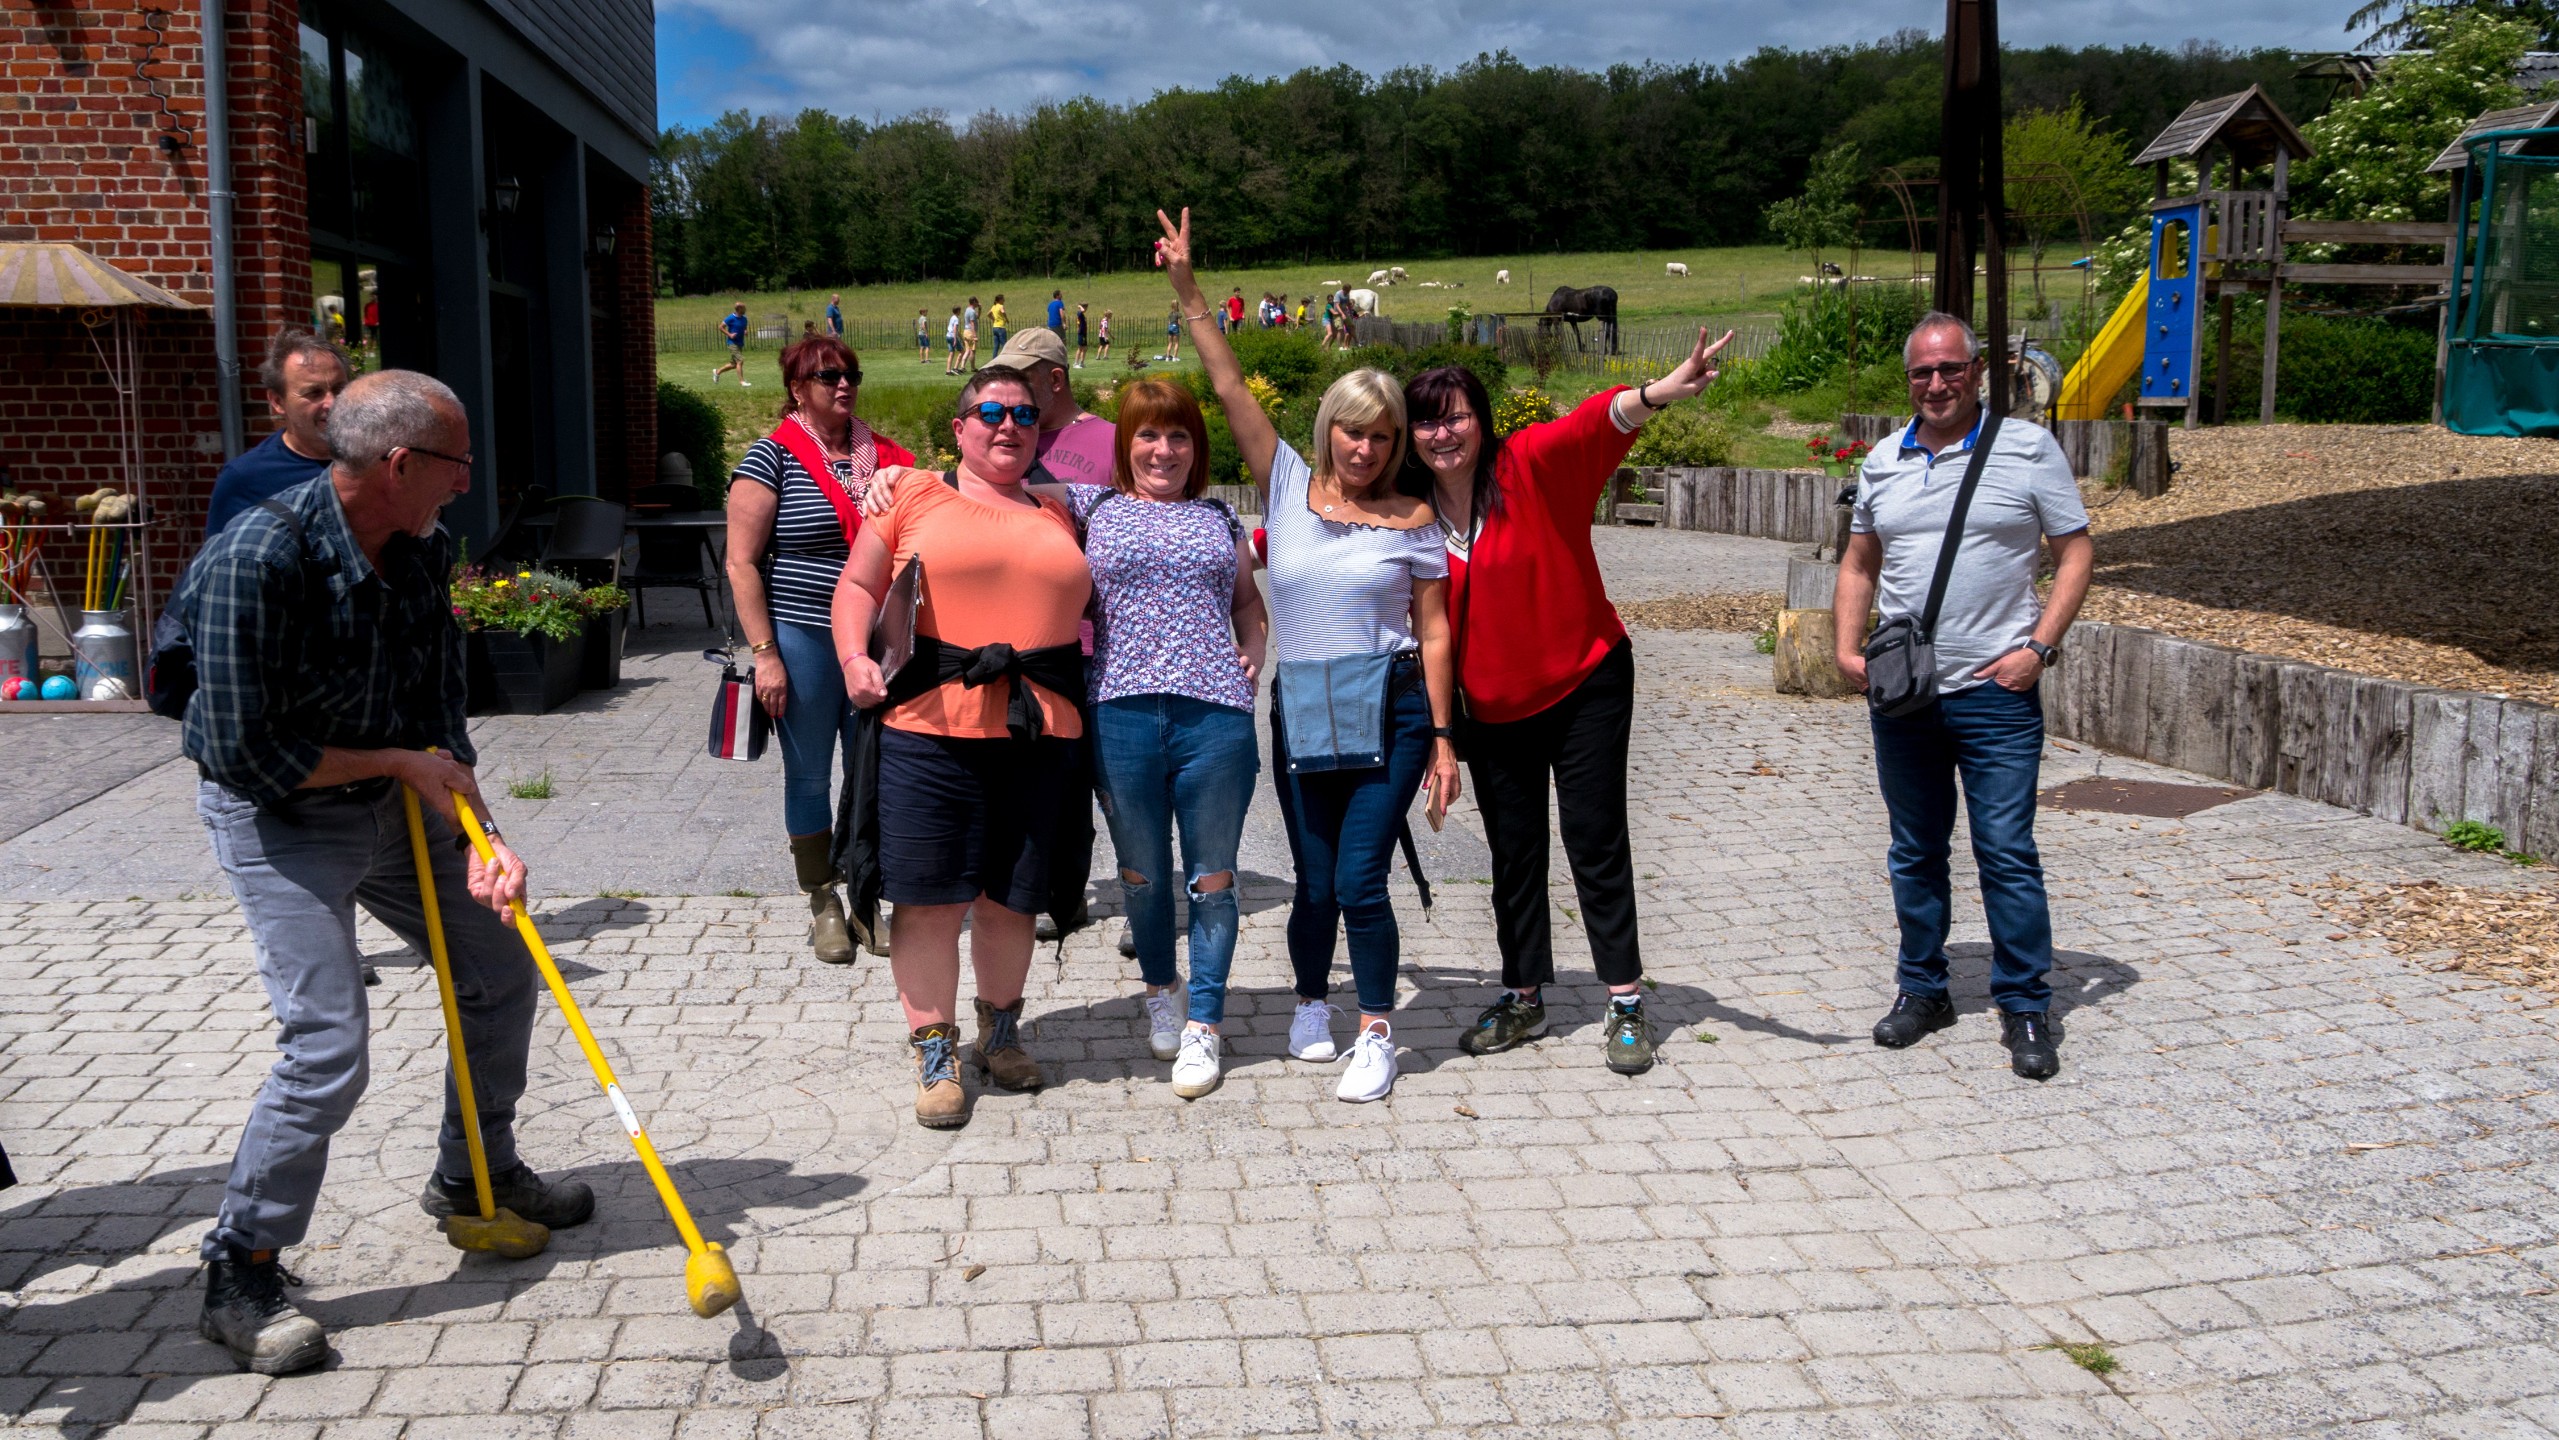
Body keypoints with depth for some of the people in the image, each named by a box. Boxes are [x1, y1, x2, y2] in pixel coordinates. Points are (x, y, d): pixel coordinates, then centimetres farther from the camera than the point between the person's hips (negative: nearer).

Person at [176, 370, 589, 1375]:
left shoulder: (422, 551, -5)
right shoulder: (258, 559, -28)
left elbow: (439, 720, -1)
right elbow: (247, 754, -26)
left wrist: (479, 836, -13)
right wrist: (399, 761, -17)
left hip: (395, 803, 8)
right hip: (279, 819, -7)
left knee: (500, 977, 13)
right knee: (327, 1049, -14)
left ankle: (474, 1173, 36)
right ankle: (238, 1278, 5)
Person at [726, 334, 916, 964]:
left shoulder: (882, 456, 7)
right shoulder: (773, 457, -5)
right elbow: (742, 563, -8)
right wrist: (764, 653, -13)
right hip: (804, 641, -4)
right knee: (809, 777, 7)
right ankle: (823, 905, 20)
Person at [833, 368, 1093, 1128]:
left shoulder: (1058, 516, 18)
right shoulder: (913, 497, 8)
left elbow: (1086, 607, 22)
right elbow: (857, 586, 8)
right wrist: (854, 658, -9)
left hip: (1038, 731, 3)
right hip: (929, 726, -3)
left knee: (1010, 896, 10)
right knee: (928, 896, -1)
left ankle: (1000, 1034, 31)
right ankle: (936, 1057, 12)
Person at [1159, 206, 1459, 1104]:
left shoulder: (1411, 517, 1)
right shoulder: (1288, 488, 4)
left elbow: (1433, 633, 1)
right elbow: (1230, 389, 0)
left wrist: (1442, 738, -1)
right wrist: (1189, 297, -5)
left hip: (1389, 711, -2)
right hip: (1301, 713, 2)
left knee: (1359, 879, -8)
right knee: (1315, 882, 8)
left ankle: (1376, 1033, 9)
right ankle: (1311, 1004, 33)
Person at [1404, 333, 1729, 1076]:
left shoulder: (1531, 464, -15)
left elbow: (1596, 422, -33)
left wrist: (1655, 394, -52)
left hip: (1585, 685, -4)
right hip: (1491, 705, 4)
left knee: (1596, 841, 0)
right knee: (1513, 854, 13)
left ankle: (1626, 1005, 9)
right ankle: (1523, 1001, 26)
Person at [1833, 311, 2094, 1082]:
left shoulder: (2029, 448, -1)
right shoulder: (1883, 462, 10)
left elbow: (2077, 553, -1)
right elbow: (1858, 563, 18)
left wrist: (2039, 648, -11)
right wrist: (1848, 648, 5)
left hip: (1994, 693, -4)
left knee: (2007, 852, -3)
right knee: (1915, 853, 13)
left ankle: (2026, 1008, 8)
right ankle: (1921, 989, 26)